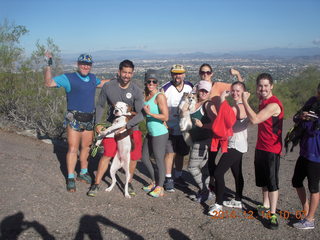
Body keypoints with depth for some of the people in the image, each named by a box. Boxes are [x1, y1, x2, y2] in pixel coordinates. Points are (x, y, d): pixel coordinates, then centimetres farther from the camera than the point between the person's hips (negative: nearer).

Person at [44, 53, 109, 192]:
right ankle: (70, 178, 6)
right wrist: (48, 65, -23)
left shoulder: (92, 78, 12)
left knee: (86, 147, 13)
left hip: (89, 119, 6)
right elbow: (49, 83, -15)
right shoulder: (68, 78, -6)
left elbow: (101, 83, 34)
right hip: (74, 119, -5)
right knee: (73, 148, -4)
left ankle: (83, 173, 28)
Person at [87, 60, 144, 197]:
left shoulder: (136, 91, -12)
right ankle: (96, 184, 3)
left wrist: (126, 126, -25)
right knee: (107, 155, -10)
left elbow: (140, 114, -14)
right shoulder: (108, 87, -9)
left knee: (133, 157, 3)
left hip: (131, 127, 1)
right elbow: (100, 106, 5)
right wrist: (98, 123, -2)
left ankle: (129, 183, 25)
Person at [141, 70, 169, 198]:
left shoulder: (160, 96, -15)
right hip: (150, 133, 9)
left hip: (160, 133, -9)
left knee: (159, 160, 2)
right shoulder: (145, 94, 8)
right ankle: (154, 182, 36)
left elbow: (165, 116, -19)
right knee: (144, 157, 18)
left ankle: (160, 187, 19)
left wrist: (150, 113, -24)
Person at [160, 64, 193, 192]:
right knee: (170, 153, -4)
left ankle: (178, 177, 31)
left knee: (180, 153, 15)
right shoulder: (165, 89, -11)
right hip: (170, 127, -4)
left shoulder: (190, 87, 3)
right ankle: (168, 179, 9)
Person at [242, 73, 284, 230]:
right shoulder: (263, 102, 9)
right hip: (260, 146, 9)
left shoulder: (274, 104, -21)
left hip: (272, 149, -9)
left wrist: (244, 101, -20)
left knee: (272, 182, -1)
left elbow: (254, 119, -28)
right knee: (262, 180, 18)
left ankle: (273, 214, 7)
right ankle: (266, 205, 35)